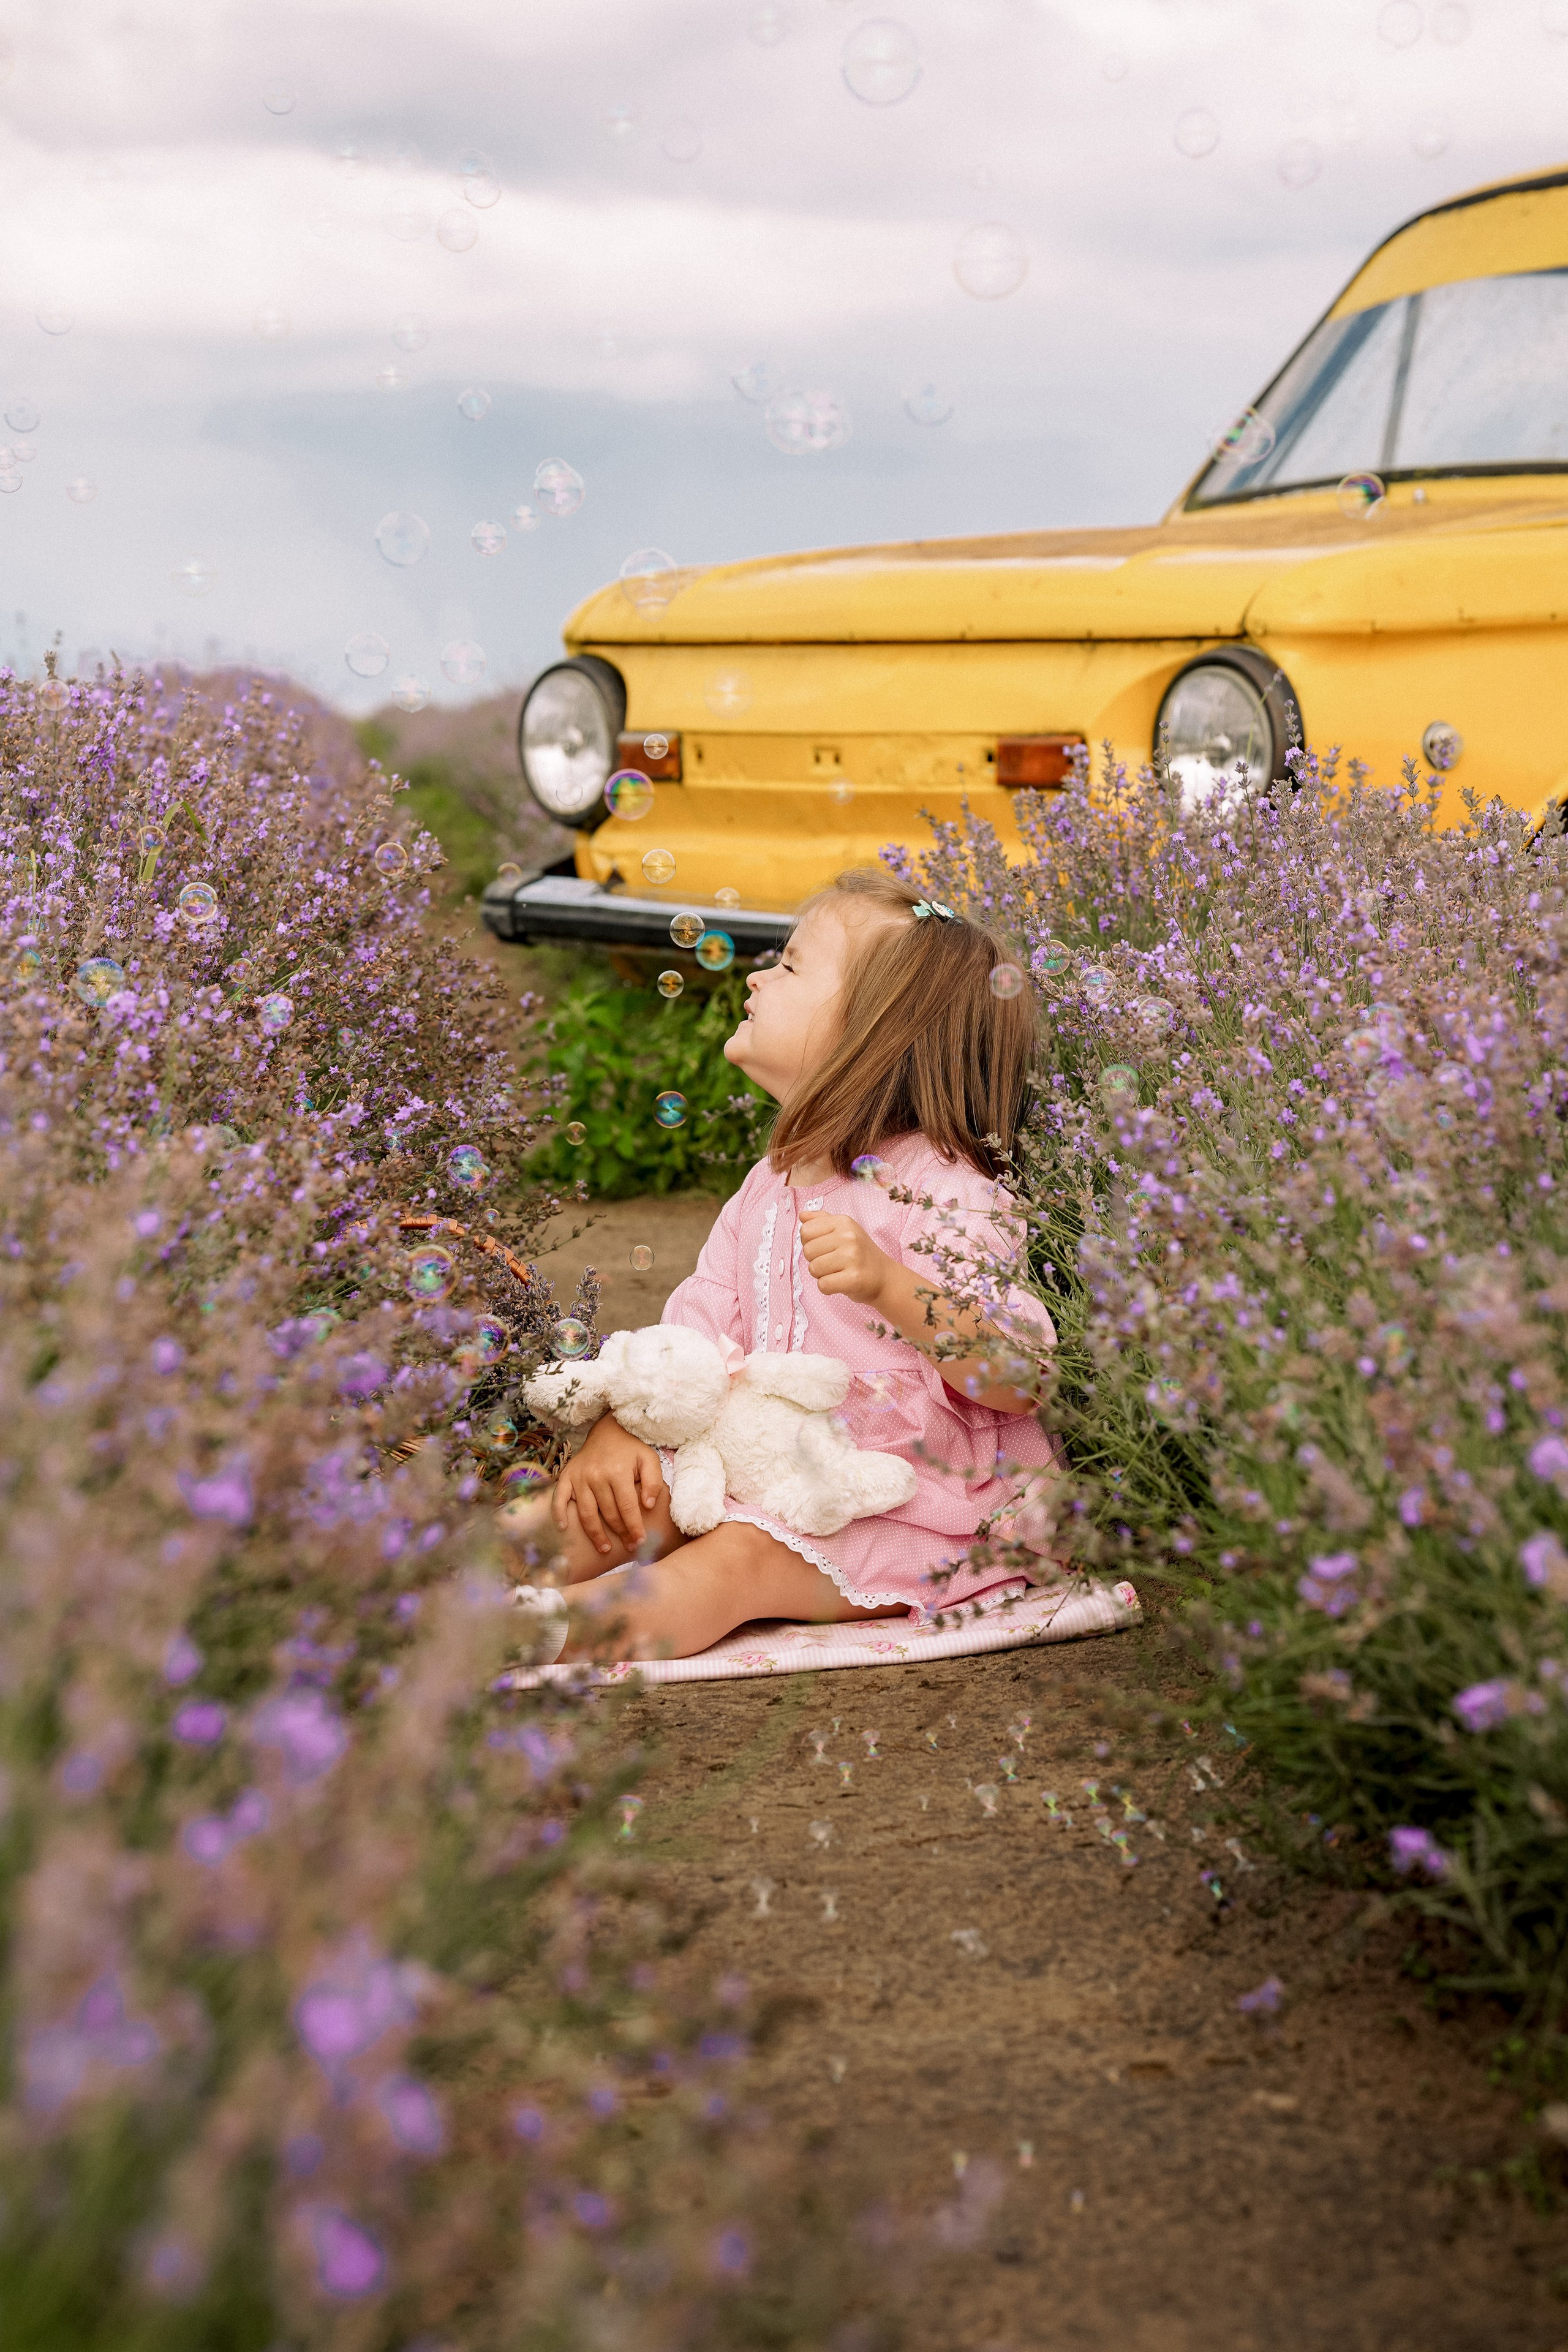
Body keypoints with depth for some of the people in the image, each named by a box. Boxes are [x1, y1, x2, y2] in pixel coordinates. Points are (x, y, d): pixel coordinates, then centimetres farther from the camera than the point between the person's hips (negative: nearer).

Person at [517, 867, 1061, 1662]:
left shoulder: (943, 1194, -16)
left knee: (740, 1555, -30)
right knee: (625, 1501, -12)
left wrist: (889, 1287, -40)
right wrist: (617, 1432, -14)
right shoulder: (769, 1188, 10)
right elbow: (694, 1330, 5)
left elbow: (1019, 1378, -25)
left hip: (912, 1509, -8)